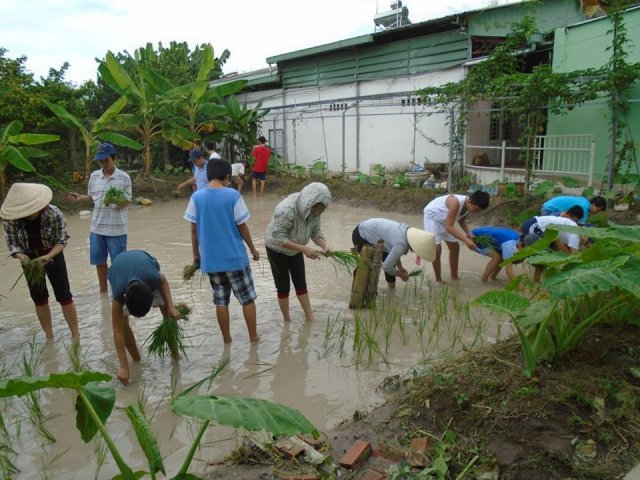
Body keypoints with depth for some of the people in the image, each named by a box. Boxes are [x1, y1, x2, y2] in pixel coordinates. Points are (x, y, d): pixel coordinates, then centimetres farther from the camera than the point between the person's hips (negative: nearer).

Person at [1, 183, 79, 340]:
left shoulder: (54, 214, -26)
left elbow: (61, 240, -18)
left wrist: (48, 256, -35)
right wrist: (21, 256, -31)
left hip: (53, 256, -2)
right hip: (30, 260, 3)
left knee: (64, 296, -2)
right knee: (39, 299, 10)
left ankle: (75, 336, 9)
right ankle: (49, 338, 24)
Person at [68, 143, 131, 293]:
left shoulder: (124, 178, -7)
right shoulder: (94, 176, 5)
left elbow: (126, 202, -7)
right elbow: (92, 197, 14)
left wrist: (115, 200, -27)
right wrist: (80, 198, -6)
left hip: (116, 228, -4)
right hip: (97, 227, 4)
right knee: (99, 261, 15)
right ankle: (103, 291, 31)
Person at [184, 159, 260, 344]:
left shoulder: (197, 197, -3)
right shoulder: (233, 195, -11)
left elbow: (194, 229, 1)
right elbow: (242, 227, -7)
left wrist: (196, 254, 13)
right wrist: (253, 249, 6)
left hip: (210, 259, 3)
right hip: (235, 256, -3)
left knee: (221, 300, 15)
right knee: (247, 298, 12)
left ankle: (227, 339, 24)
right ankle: (253, 337, 19)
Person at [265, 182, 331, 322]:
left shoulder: (313, 210, -16)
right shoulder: (286, 209, -37)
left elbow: (316, 231, -7)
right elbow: (278, 238, -36)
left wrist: (324, 245, -28)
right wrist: (304, 249, -41)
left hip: (295, 249, 6)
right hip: (277, 250, -6)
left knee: (301, 283, 12)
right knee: (283, 286, 3)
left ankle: (310, 319, 21)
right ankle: (287, 320, 20)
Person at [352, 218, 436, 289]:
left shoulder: (407, 232, -6)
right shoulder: (401, 245, -31)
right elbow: (386, 267, -24)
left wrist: (400, 267, 11)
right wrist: (401, 275, -7)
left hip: (371, 231, 9)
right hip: (361, 236, -9)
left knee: (391, 261, 9)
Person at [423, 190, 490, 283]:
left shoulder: (468, 205, -15)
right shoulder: (456, 202, -39)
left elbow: (461, 220, 5)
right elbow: (449, 227, -40)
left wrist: (468, 233, -12)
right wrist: (465, 240, -45)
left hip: (444, 219, 8)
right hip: (432, 215, -8)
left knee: (455, 247, 8)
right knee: (437, 249, -16)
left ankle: (454, 278, 20)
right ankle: (438, 280, 0)